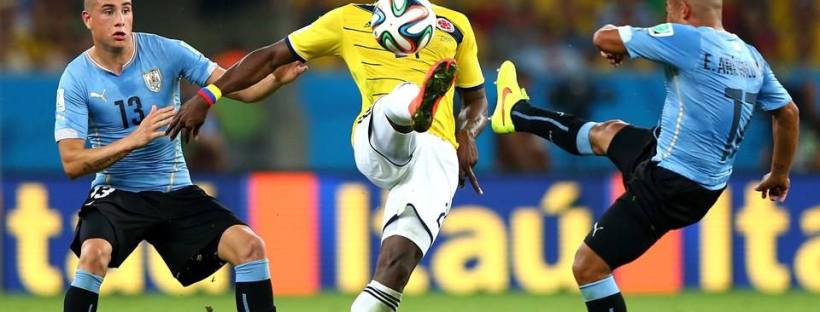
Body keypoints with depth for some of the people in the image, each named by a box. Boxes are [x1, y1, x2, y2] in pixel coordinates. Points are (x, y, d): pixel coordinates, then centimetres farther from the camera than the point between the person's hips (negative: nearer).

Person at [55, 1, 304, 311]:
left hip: (176, 192, 3)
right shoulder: (77, 78, -9)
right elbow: (72, 164, -14)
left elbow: (240, 88, -7)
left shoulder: (167, 52, -5)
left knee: (249, 246, -15)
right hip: (117, 193, -3)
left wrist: (277, 78, -29)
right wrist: (134, 139, -27)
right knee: (94, 254, -32)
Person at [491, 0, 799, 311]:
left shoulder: (686, 40, -20)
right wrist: (780, 174, 28)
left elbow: (604, 39, -11)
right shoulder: (751, 58, 2)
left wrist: (616, 46, 15)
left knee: (588, 266, -2)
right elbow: (788, 112, 14)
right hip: (706, 188, 9)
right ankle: (518, 113, 53)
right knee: (606, 133, 31)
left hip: (668, 187, -9)